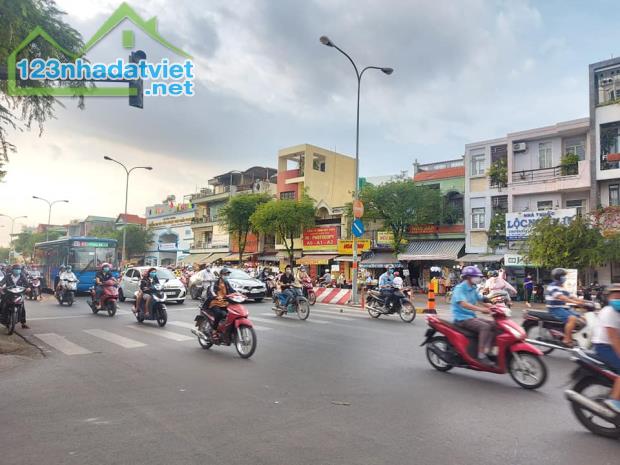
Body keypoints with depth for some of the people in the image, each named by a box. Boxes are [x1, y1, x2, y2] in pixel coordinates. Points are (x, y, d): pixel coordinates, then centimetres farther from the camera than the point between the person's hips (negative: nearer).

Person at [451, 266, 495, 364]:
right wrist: (480, 309, -36)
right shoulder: (459, 288, -14)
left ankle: (487, 350, -9)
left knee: (494, 325, -3)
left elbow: (481, 300, 10)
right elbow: (463, 304, -28)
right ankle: (481, 355, -27)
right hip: (461, 318, -9)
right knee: (485, 327, -27)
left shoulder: (473, 289, 15)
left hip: (471, 317, 9)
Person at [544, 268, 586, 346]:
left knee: (582, 318, 4)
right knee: (572, 318, -29)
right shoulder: (553, 287, -13)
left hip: (564, 308, 10)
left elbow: (571, 296, 14)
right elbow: (561, 297, -27)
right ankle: (566, 340, -25)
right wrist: (574, 302, -37)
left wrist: (584, 301, 0)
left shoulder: (562, 288, 20)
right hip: (555, 309, -10)